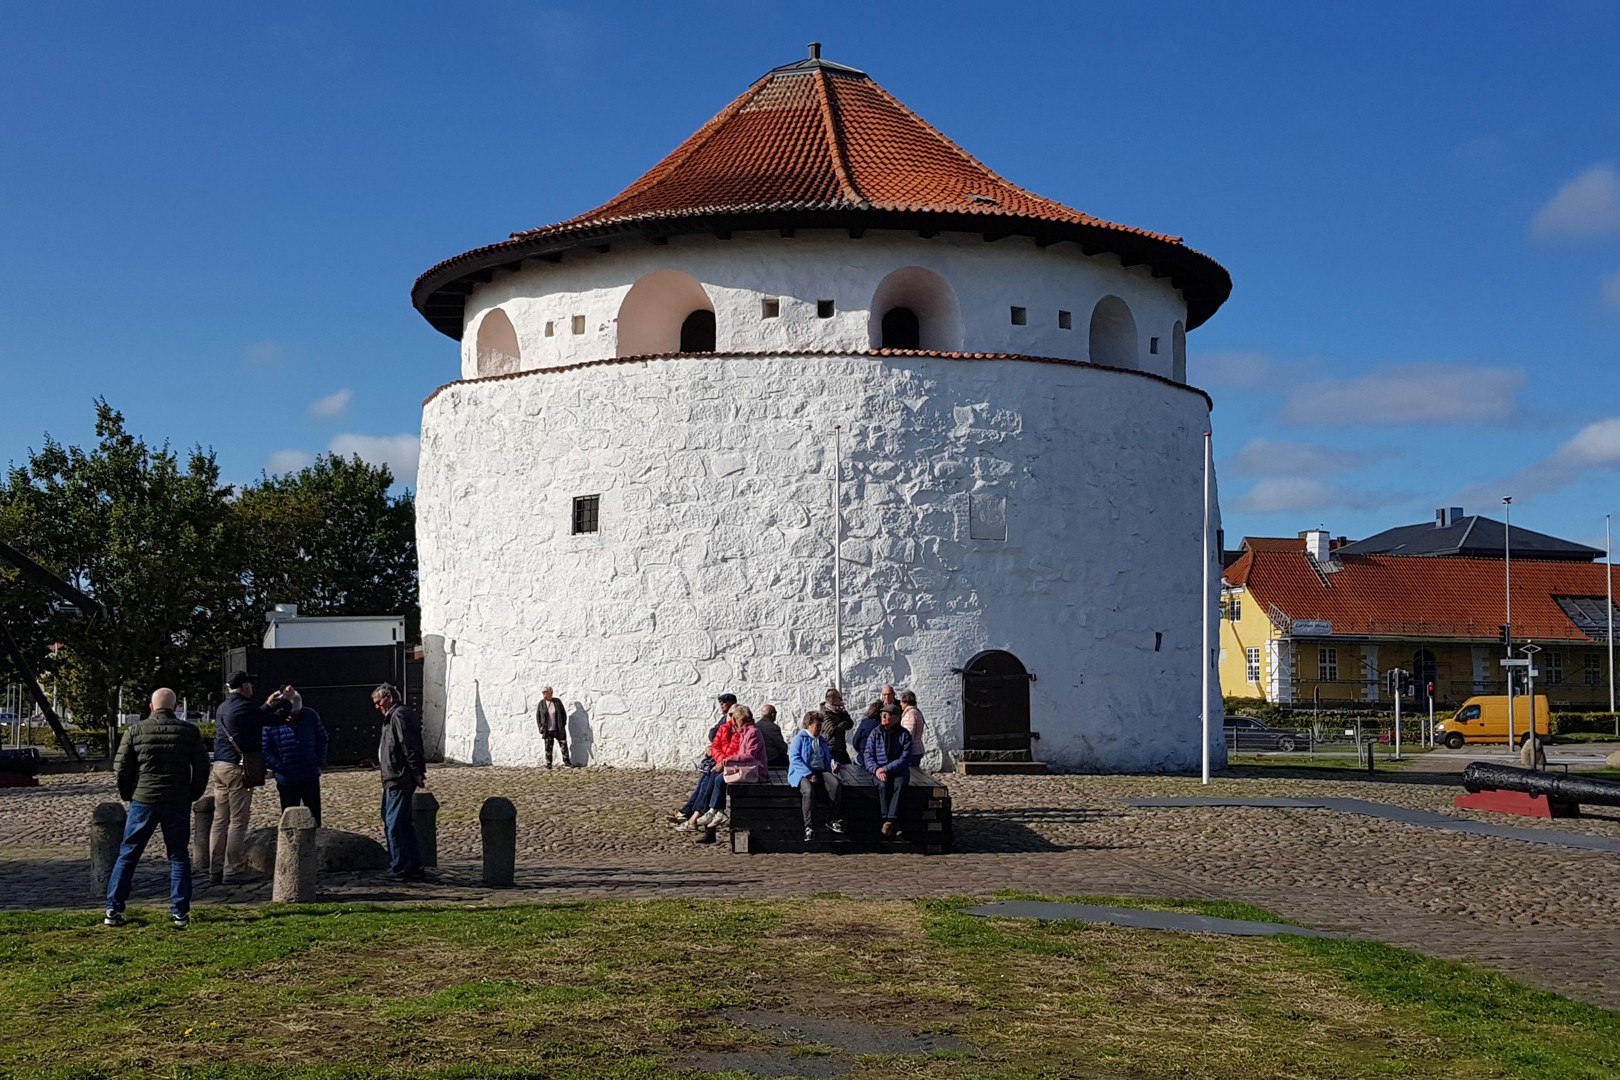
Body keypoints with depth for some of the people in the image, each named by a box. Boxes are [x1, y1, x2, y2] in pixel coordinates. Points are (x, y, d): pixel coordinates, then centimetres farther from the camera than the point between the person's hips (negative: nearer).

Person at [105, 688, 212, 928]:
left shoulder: (135, 731, -1)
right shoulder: (190, 732, 1)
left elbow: (121, 767, -1)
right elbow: (202, 767, 2)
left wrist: (127, 795, 13)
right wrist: (192, 795, 14)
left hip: (143, 800, 0)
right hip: (178, 803, 0)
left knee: (127, 855, 9)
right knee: (179, 857, 8)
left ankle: (113, 910, 8)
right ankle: (180, 913, 5)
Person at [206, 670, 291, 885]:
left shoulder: (223, 708, 15)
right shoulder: (244, 707, -12)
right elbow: (275, 719, -4)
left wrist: (268, 705, 33)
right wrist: (287, 701, 13)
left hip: (219, 768, 9)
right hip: (238, 769, -8)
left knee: (220, 820, 10)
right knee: (238, 822, -3)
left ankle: (215, 870, 11)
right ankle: (232, 871, -3)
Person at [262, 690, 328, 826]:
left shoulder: (311, 716, -3)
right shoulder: (271, 723, -13)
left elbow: (322, 739, 9)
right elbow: (265, 751, -8)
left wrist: (320, 762, 1)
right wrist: (279, 768, -16)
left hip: (311, 778, 2)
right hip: (286, 781, -2)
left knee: (314, 817, 11)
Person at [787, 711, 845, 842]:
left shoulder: (822, 741, 29)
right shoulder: (799, 739, 8)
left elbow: (828, 757, 34)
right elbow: (794, 759, -6)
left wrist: (833, 763, 7)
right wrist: (809, 774, -16)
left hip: (821, 771, 5)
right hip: (803, 773, -5)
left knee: (836, 784, -28)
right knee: (808, 790, -38)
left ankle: (836, 820, -23)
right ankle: (809, 828, -36)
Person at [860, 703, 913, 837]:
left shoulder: (904, 735, 3)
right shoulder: (875, 734, 10)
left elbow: (905, 759, -6)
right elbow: (867, 755, 4)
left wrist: (886, 769, -17)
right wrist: (876, 769, -15)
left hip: (899, 771, -1)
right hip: (879, 770, 1)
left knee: (899, 785, -34)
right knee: (883, 785, -32)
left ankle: (891, 820, -40)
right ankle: (890, 822, -34)